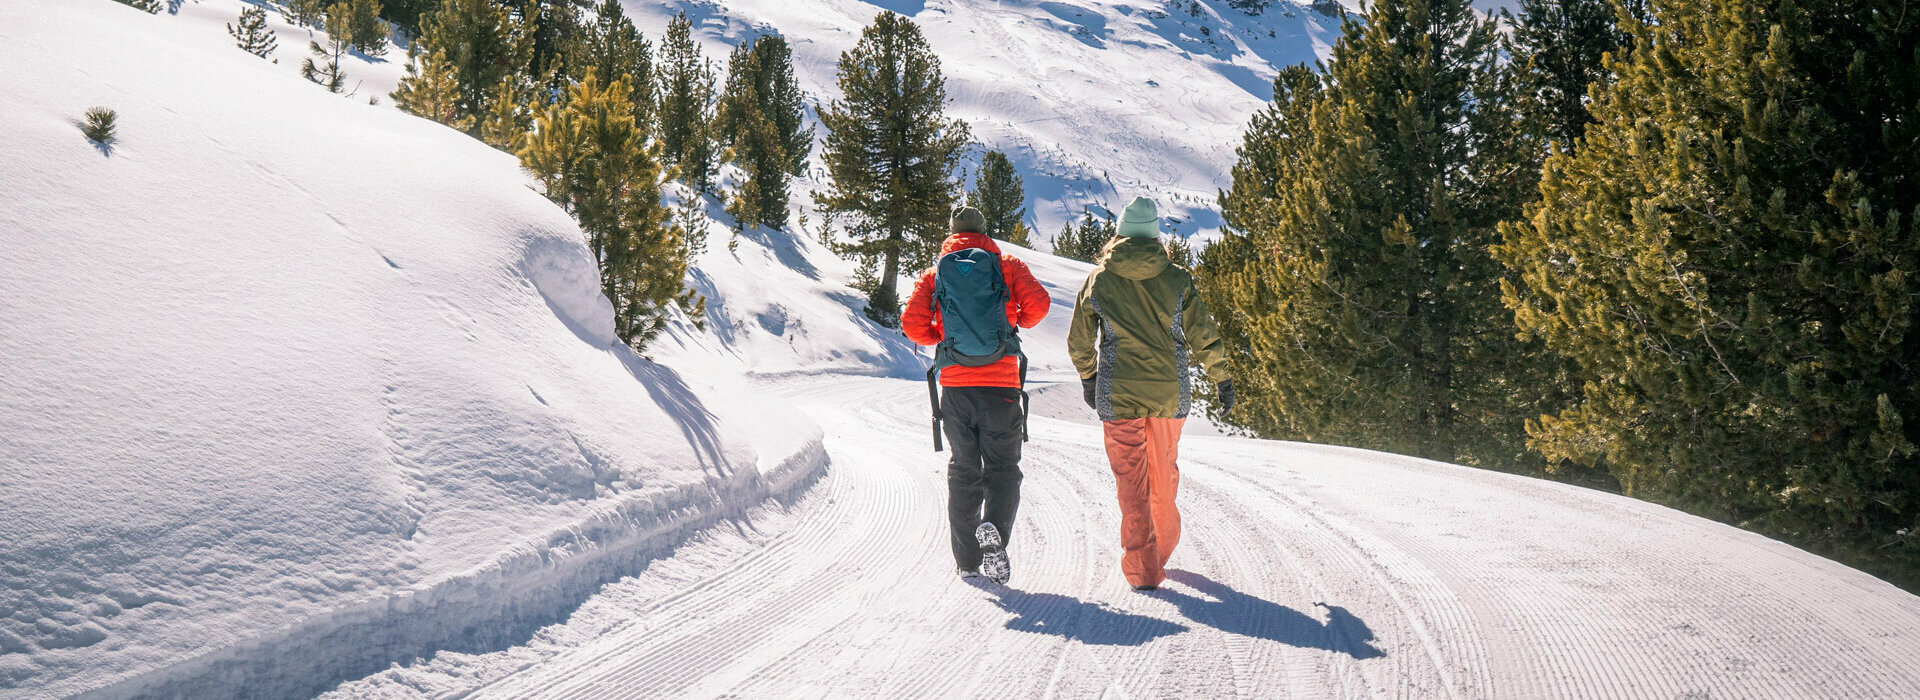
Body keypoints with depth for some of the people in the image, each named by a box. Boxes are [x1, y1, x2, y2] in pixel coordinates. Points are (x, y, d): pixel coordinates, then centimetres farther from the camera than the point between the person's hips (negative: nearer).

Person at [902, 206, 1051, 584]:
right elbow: (1038, 302, -9)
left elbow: (912, 323, -3)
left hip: (955, 387, 2)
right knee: (1002, 468, 6)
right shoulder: (1007, 265, 6)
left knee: (963, 471, 12)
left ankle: (968, 561, 9)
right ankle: (994, 527, -23)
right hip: (1001, 386, -2)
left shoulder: (933, 274, 10)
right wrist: (1020, 322, 13)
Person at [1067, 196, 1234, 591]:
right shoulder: (1177, 278, -3)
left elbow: (1079, 341, 6)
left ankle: (1142, 568, -1)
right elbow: (1203, 336, -1)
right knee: (1164, 474, 20)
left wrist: (1088, 379, 23)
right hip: (1170, 394, 1)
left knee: (1131, 481, 4)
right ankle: (1162, 549, 36)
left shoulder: (1098, 280, -2)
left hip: (1118, 395, -1)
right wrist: (1222, 380, 11)